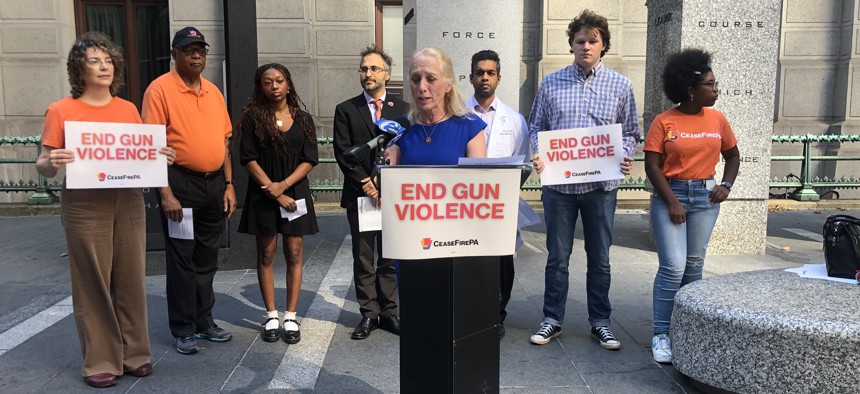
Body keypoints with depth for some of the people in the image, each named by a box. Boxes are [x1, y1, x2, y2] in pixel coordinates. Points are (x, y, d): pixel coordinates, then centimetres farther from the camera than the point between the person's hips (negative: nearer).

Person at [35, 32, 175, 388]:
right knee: (93, 283, 2)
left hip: (128, 202, 3)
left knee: (131, 279, 7)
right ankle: (100, 361, 13)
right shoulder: (60, 111, -1)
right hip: (84, 206, -3)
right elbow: (42, 166, -1)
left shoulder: (129, 109, 10)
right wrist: (51, 163, -22)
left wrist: (160, 158, -4)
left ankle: (134, 353, 19)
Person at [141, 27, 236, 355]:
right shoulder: (160, 89, -7)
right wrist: (166, 193, -17)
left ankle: (204, 321, 28)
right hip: (180, 183, -6)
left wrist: (228, 184, 10)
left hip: (214, 184, 6)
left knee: (207, 257, 14)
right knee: (181, 258, 3)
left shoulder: (213, 91, 12)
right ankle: (183, 330, 15)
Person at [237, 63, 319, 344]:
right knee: (266, 254, 4)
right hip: (263, 193, -1)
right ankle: (271, 316, 14)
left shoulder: (303, 119, 5)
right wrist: (275, 193, -11)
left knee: (293, 254, 2)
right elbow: (248, 159, -6)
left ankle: (290, 317, 10)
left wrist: (283, 185, -12)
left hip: (295, 192, 1)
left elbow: (310, 159, 1)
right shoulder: (252, 117, 0)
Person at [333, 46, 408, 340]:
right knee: (363, 259, 6)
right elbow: (343, 153, -1)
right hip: (359, 194, 0)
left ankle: (389, 311, 17)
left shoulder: (403, 109, 8)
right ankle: (369, 314, 15)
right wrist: (365, 183, -11)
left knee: (390, 258, 7)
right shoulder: (346, 110, 6)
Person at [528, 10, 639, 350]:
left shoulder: (620, 86, 6)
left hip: (601, 185, 1)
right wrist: (539, 155, -10)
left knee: (599, 258, 10)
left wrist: (625, 156, -11)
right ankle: (552, 320, 21)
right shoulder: (551, 83, 5)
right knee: (557, 257, 7)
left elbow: (630, 133, 9)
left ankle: (600, 322, 25)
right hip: (559, 184, 0)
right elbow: (536, 127, 9)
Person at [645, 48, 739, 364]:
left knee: (694, 265, 9)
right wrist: (673, 202, -13)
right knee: (673, 266, -10)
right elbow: (652, 165, -9)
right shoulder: (664, 122, -7)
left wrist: (726, 185, 2)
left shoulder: (717, 119, 6)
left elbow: (732, 155, 18)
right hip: (670, 196, -4)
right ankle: (661, 334, 1)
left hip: (705, 197, 4)